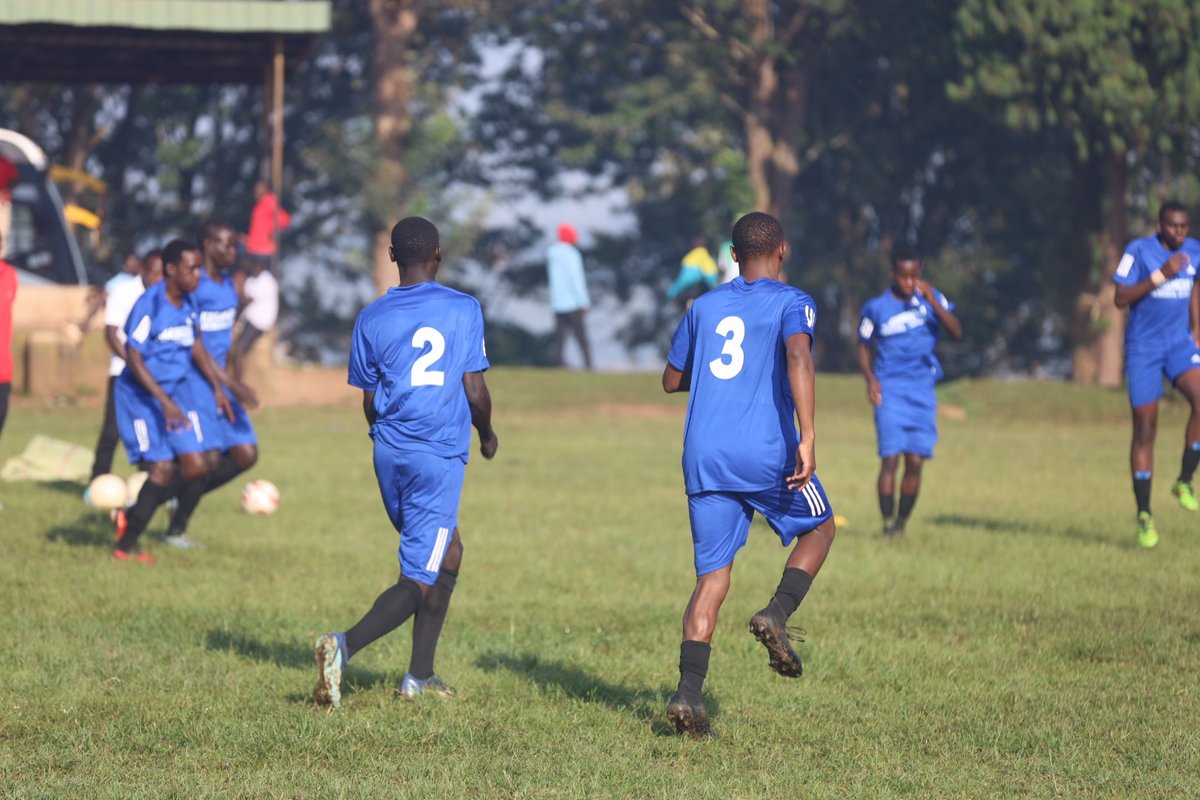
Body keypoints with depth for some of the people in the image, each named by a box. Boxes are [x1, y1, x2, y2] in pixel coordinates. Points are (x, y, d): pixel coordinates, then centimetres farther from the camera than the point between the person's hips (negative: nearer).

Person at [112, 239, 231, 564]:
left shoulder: (188, 301, 2)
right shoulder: (149, 305, -21)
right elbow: (134, 358, -21)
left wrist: (217, 388, 18)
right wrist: (164, 402, -26)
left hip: (178, 390, 7)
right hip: (142, 394, -7)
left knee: (195, 467, -1)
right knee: (162, 469, -12)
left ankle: (133, 515, 19)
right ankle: (125, 546, 2)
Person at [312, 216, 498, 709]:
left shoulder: (372, 318, 4)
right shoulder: (464, 310, -4)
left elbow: (369, 401, 8)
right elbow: (475, 391, -5)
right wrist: (487, 434, 16)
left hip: (390, 456, 5)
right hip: (440, 457, -5)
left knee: (448, 551, 24)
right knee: (418, 582, -4)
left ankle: (421, 675, 22)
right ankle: (345, 646, -28)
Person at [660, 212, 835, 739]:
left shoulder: (704, 307, 15)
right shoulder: (792, 303, 1)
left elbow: (672, 380, 23)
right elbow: (798, 357, -20)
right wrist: (807, 436, -25)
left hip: (704, 456, 4)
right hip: (766, 453, -4)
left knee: (712, 575, 5)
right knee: (818, 529, 22)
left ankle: (688, 692, -10)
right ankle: (776, 615, -2)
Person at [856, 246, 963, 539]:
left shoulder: (931, 298, 4)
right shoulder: (876, 308, 0)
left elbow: (956, 331, -8)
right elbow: (863, 347, 10)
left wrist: (932, 302, -19)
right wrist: (870, 379, -7)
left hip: (922, 391, 2)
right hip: (890, 389, -2)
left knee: (915, 461, 0)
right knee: (890, 457, -13)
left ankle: (902, 522, 12)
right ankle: (888, 522, -6)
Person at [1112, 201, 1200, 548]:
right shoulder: (1139, 250, -10)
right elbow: (1121, 299, -15)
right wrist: (1161, 274, -23)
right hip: (1143, 347, -3)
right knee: (1145, 428, -2)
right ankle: (1144, 517, 7)